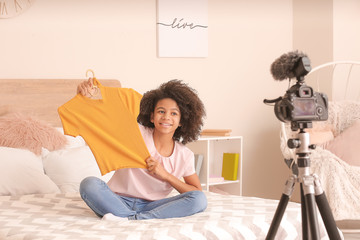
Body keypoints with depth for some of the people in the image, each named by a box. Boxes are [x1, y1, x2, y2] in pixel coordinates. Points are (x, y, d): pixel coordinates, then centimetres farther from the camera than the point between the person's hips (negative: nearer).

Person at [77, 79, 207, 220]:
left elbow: (197, 192, 3)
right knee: (89, 184, -31)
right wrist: (86, 96, -24)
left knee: (200, 200, -23)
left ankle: (130, 219, -29)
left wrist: (166, 175, -9)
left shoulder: (185, 155, 4)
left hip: (150, 206, 2)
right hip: (118, 201, -2)